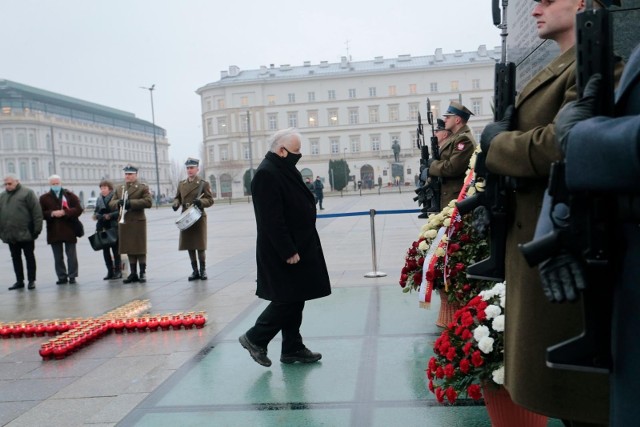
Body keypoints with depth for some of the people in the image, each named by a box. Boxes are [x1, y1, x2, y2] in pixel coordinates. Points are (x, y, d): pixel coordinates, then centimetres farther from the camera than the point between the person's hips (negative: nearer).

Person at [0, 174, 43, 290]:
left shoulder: (27, 193, -3)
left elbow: (37, 211, -9)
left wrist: (37, 228, -15)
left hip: (25, 233, -6)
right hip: (9, 234, 6)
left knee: (29, 257, 3)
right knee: (16, 258, 11)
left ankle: (31, 280, 10)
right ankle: (19, 281, 20)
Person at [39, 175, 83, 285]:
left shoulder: (70, 195, 4)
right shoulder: (44, 198, 7)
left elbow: (78, 209, -5)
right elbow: (41, 213, 1)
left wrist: (64, 212, -17)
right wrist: (52, 213, -16)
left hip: (69, 230, -2)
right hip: (53, 232, 2)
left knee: (71, 255, 2)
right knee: (58, 257, 7)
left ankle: (72, 276, 9)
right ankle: (62, 277, 14)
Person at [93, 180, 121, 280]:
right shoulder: (99, 199, 14)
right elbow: (96, 212, 16)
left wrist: (110, 215, -19)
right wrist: (97, 215, -5)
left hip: (113, 227, -6)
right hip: (103, 228, 6)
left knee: (115, 249, 0)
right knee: (105, 250, 7)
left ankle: (118, 271, 8)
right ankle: (110, 271, 14)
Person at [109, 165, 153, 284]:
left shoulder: (143, 187, 0)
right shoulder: (119, 188, 16)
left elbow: (148, 202, -13)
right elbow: (111, 204, 12)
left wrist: (131, 203, -18)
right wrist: (118, 202, -11)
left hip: (138, 221, -5)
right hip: (124, 223, 5)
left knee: (140, 249, -2)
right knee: (129, 249, 7)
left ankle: (143, 273, 5)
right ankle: (133, 274, 13)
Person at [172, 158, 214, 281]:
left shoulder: (203, 184, -1)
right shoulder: (181, 184, 13)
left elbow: (210, 200, -4)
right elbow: (177, 197, 18)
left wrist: (200, 201, -24)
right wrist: (176, 204, -4)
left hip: (199, 218, -4)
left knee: (200, 246, -2)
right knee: (189, 245, 7)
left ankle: (203, 270, 11)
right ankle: (195, 271, 16)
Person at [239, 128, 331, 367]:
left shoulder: (285, 170, 13)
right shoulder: (267, 175, -18)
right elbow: (272, 219, -23)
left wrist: (295, 248, 16)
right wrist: (288, 251, -22)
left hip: (299, 246, 10)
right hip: (282, 252, -10)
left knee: (294, 299, 13)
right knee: (288, 300, -3)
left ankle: (292, 348, 23)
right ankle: (255, 338, 13)